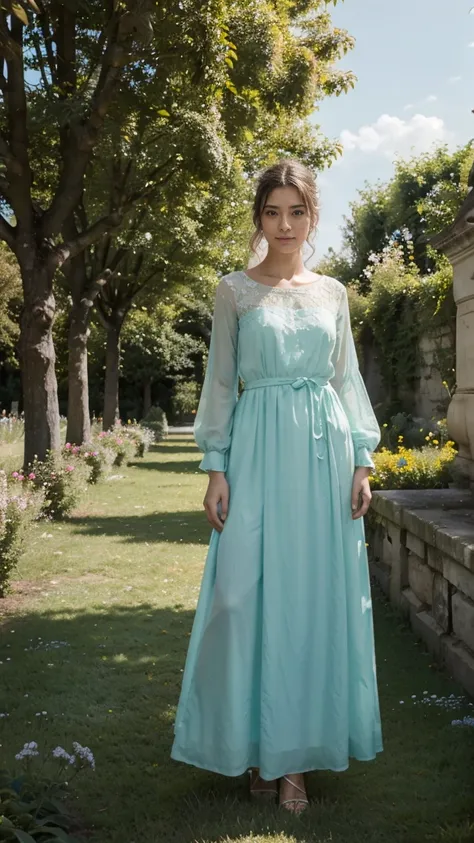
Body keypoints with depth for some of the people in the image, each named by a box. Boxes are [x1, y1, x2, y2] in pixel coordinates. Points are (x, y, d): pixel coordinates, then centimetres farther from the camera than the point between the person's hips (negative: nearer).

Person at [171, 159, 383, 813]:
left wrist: (362, 461, 4)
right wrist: (216, 469, -4)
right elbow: (221, 380, 4)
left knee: (318, 593, 1)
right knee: (252, 593, -5)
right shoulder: (235, 290, 6)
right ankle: (259, 746, 11)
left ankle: (296, 751, 12)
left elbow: (347, 379, 13)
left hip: (325, 449, 2)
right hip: (259, 447, -2)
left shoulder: (333, 292, 12)